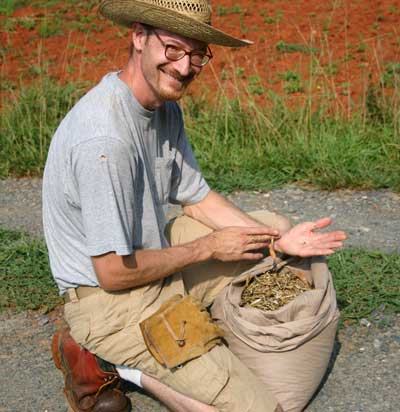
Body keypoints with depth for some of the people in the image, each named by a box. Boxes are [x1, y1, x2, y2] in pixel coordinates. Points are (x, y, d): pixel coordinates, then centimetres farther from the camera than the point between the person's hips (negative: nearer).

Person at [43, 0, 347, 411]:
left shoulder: (165, 108, -1)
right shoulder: (104, 138, -30)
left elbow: (197, 198, 9)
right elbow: (114, 273, -26)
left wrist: (279, 238, -4)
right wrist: (208, 247, -13)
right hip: (113, 297, -9)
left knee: (272, 224, 18)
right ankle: (107, 361, -1)